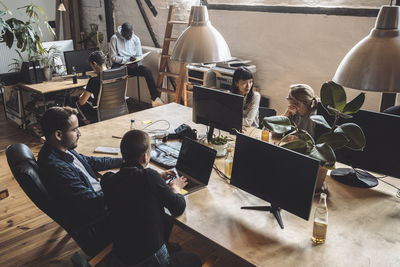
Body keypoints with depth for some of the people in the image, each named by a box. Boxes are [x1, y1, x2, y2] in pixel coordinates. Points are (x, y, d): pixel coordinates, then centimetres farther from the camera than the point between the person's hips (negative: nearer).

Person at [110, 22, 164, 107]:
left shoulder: (136, 39, 5)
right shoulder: (114, 38, -5)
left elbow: (139, 56, 5)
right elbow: (113, 57, -8)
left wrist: (136, 63, -19)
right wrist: (128, 59, -20)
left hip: (133, 65, 3)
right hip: (119, 65, -2)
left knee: (147, 71, -24)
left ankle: (155, 99, -25)